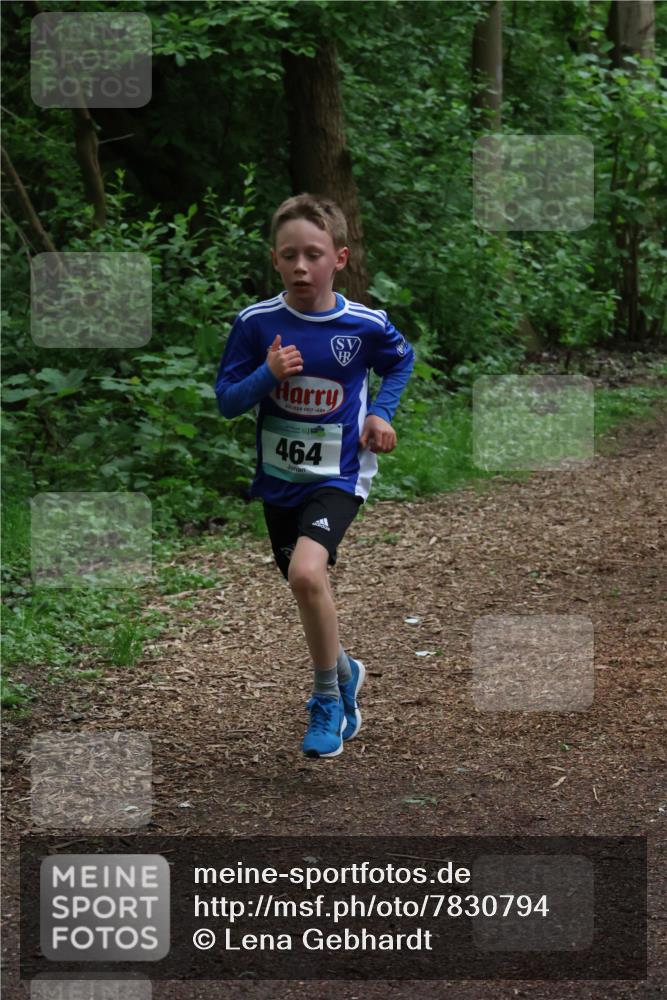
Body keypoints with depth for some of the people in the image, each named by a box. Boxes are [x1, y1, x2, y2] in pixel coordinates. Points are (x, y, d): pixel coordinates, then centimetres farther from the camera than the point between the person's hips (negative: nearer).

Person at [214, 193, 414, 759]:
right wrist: (268, 374, -23)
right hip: (279, 479, 3)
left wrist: (381, 412, -2)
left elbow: (402, 360, 12)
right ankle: (343, 671, 47)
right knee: (309, 588, 17)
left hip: (339, 475, -3)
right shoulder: (256, 323, -10)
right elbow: (226, 401, -6)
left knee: (306, 573, -26)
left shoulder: (366, 325, -11)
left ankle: (329, 699, -5)